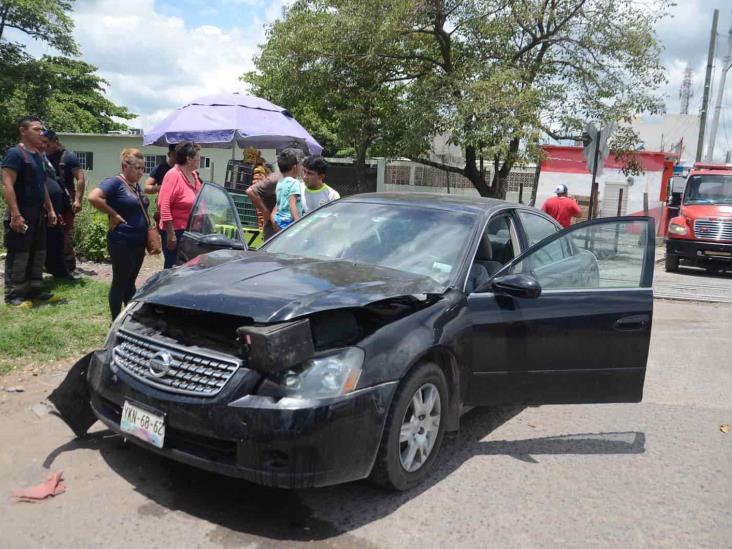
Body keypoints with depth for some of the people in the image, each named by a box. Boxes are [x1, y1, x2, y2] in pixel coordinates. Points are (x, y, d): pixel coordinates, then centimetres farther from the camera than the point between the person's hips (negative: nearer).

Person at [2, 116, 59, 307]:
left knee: (38, 253, 13)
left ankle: (35, 290, 23)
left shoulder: (38, 156, 15)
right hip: (22, 214, -9)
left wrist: (50, 209, 19)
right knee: (18, 255, -4)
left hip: (38, 214, 9)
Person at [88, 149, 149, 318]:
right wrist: (113, 214, -19)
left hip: (138, 242, 8)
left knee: (130, 282, 16)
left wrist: (149, 227, 9)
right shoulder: (115, 182, -12)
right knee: (120, 282, 1)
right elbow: (93, 197, -26)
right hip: (122, 243, -8)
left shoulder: (136, 185, 13)